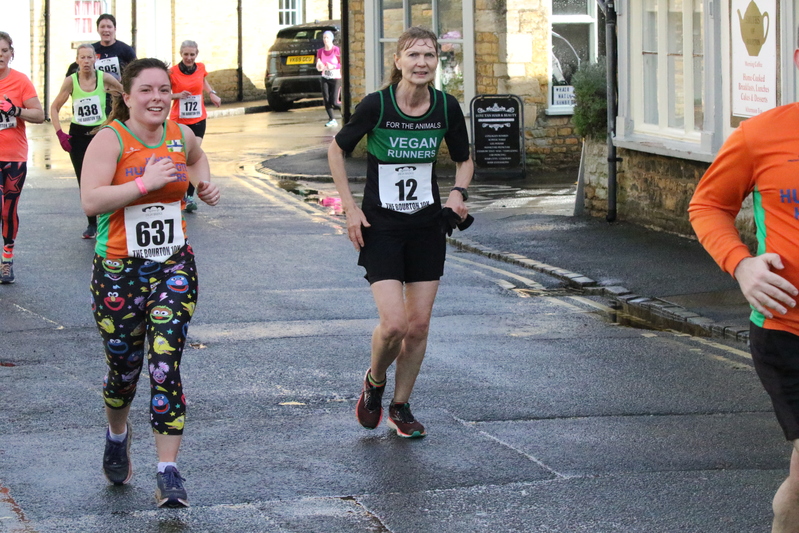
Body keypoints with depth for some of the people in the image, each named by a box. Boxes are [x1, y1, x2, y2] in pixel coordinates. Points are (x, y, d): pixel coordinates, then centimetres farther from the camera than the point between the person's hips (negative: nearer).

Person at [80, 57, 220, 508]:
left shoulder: (180, 136, 4)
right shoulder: (110, 139, -11)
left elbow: (197, 156, 31)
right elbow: (91, 201, -23)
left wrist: (203, 183, 12)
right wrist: (145, 182, -28)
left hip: (174, 267, 2)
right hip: (118, 270, -2)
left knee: (165, 365, -10)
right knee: (125, 367, 10)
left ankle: (170, 473, -8)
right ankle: (118, 436, 43)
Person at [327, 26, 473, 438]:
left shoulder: (447, 108, -4)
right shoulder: (376, 105, -14)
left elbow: (464, 160, 12)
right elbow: (337, 149, 1)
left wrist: (458, 193, -7)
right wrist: (350, 207, -5)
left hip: (427, 227, 4)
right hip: (381, 229, -4)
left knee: (419, 326, 5)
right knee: (394, 324, -14)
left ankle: (400, 407, 23)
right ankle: (374, 382, 18)